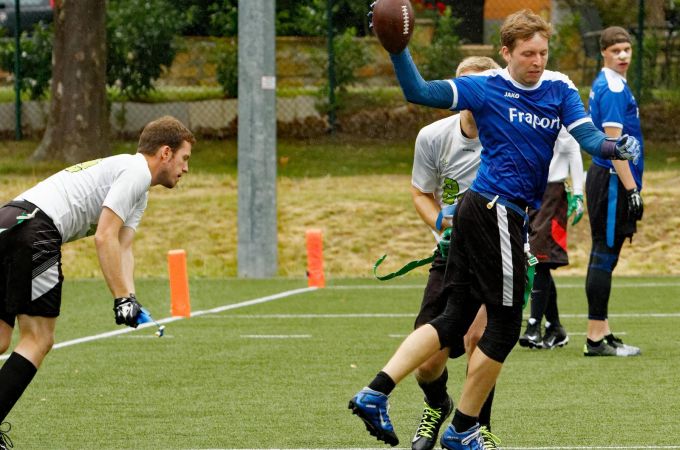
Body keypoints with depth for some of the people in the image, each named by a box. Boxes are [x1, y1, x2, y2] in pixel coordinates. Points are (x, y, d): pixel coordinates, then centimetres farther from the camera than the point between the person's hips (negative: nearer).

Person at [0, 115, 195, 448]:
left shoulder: (139, 195, 30)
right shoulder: (136, 172, -2)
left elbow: (122, 247, 19)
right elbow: (105, 237, -10)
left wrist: (130, 299, 2)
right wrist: (122, 299, -9)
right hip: (33, 229, -10)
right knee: (38, 341, -4)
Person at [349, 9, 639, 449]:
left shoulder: (560, 89, 7)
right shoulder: (487, 88, -7)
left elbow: (587, 133, -8)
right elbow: (418, 92, -12)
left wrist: (613, 146, -29)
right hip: (496, 211, -7)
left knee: (455, 319, 9)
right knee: (505, 326, 0)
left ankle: (375, 393, 7)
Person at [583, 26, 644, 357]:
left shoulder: (605, 85, 17)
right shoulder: (613, 88, -14)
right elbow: (613, 143, -20)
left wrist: (630, 187, 24)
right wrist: (632, 190, -21)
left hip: (605, 178, 10)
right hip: (613, 181, -10)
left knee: (603, 255, 13)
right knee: (604, 255, -8)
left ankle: (601, 333, 18)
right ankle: (596, 339, -8)